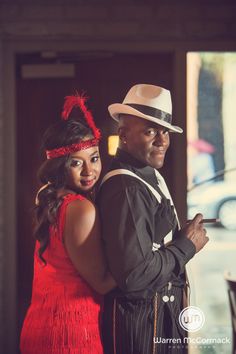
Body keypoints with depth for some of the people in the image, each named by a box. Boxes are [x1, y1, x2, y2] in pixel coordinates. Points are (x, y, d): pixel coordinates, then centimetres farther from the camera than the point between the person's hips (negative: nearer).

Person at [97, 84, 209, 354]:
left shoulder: (149, 176, 7)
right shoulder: (127, 189, -23)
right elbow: (134, 275, -29)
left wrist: (181, 235, 0)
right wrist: (186, 245, -17)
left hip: (162, 314, 9)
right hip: (143, 321, -9)